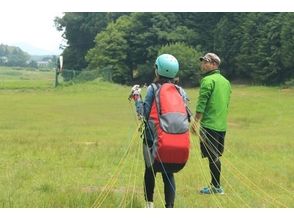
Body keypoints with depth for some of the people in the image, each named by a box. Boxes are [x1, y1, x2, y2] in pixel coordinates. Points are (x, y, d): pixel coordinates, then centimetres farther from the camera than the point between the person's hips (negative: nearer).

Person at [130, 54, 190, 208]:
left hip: (154, 138, -2)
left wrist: (136, 97, 2)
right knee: (168, 173, 8)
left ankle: (149, 204, 18)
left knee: (150, 170, 15)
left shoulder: (153, 89, -7)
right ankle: (170, 206, 2)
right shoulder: (181, 91, 3)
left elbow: (144, 114, -9)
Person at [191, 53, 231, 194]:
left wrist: (195, 122, -12)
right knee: (216, 157, 15)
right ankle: (215, 185, 20)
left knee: (212, 157, -3)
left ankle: (216, 187, 0)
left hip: (209, 124, -8)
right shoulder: (226, 81, 15)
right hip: (222, 125, 8)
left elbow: (201, 104, -16)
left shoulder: (208, 80, -11)